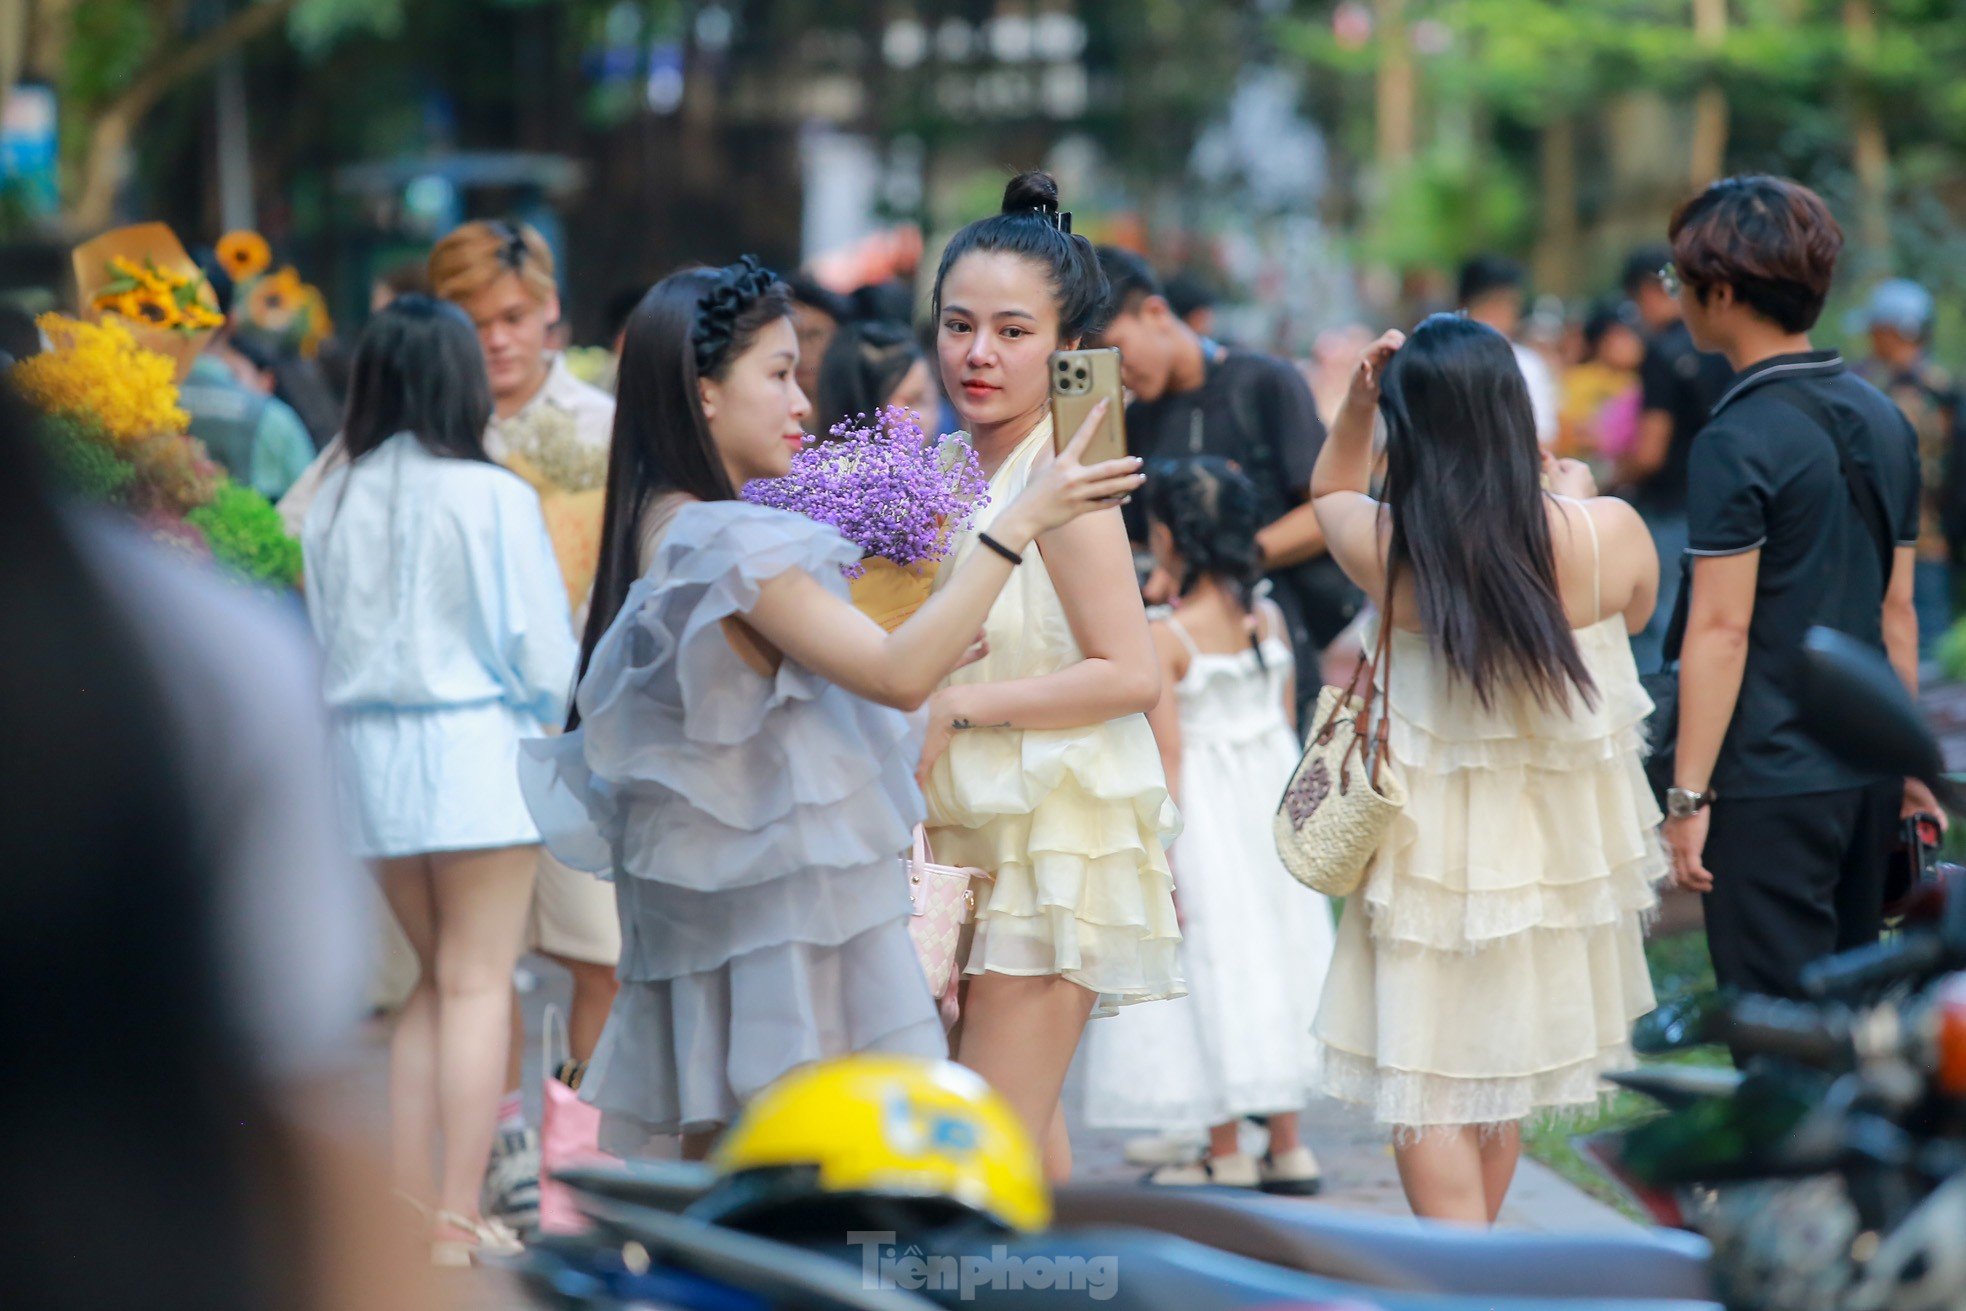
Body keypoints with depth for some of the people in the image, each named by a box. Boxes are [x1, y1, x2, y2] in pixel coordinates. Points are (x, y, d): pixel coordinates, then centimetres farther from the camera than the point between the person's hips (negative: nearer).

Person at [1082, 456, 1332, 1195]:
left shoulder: (1166, 639, -17)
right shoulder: (1269, 620, 0)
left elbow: (1168, 760, -17)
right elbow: (1286, 723, 8)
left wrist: (1161, 863, -13)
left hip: (1204, 812, -6)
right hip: (1273, 801, 6)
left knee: (1211, 972, 3)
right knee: (1277, 956, 12)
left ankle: (1226, 1155, 8)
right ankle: (1287, 1146, 16)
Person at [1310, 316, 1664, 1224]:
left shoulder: (1388, 548, -18)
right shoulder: (1608, 533, -17)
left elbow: (1328, 491, 7)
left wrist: (1356, 402, -4)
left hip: (1433, 840, -3)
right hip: (1559, 836, 3)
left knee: (1424, 1083, 6)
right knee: (1503, 1071, 22)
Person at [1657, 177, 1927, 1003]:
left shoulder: (1736, 442, -14)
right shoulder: (1882, 421, 9)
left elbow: (1721, 629, -16)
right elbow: (1897, 610, 13)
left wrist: (1688, 795, -14)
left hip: (1771, 781, -8)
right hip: (1867, 772, 8)